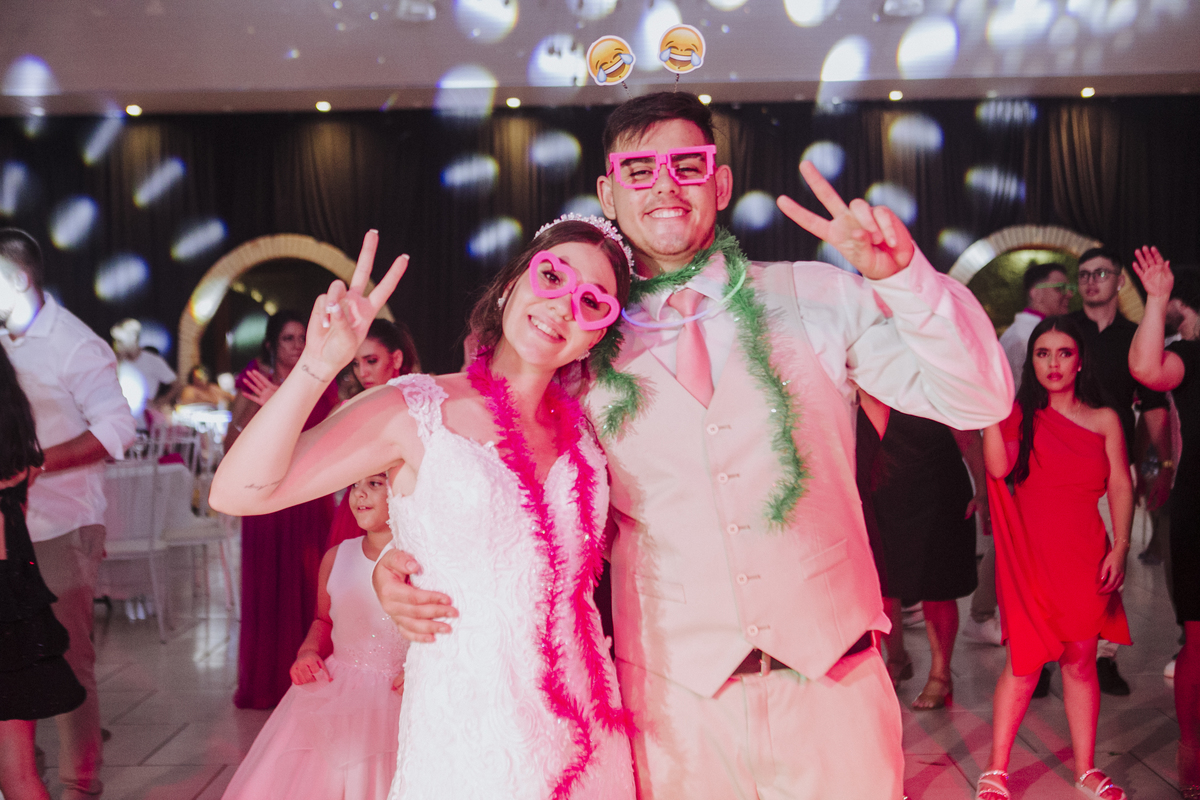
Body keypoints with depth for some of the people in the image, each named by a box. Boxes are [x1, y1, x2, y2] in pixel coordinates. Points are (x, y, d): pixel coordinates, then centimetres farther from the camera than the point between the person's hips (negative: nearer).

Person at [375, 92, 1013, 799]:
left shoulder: (818, 298, 1)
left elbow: (979, 399, -3)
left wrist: (901, 272, -18)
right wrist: (407, 571, -11)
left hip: (833, 682, 1)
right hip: (675, 697, 0)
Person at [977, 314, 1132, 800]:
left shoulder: (1104, 420, 9)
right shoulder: (1019, 414, 4)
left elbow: (1120, 486, 4)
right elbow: (998, 467, -13)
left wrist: (1120, 548, -7)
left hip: (1084, 555, 2)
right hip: (1031, 554, -2)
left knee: (1081, 661, 7)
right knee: (1025, 662, -3)